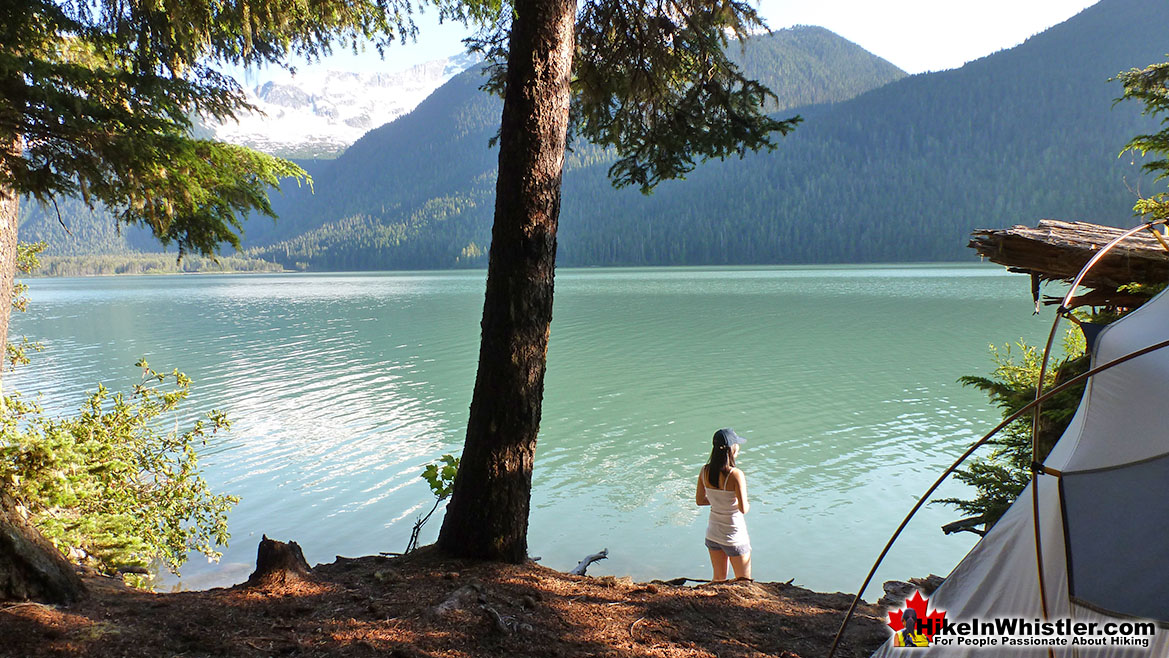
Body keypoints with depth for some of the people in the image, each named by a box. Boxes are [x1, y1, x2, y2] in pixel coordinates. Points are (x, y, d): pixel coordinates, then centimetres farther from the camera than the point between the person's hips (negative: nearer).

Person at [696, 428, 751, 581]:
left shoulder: (705, 471, -7)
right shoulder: (736, 475, -25)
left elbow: (699, 500, 4)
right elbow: (743, 509, -23)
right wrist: (748, 504, -2)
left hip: (712, 533, 6)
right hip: (734, 536, -6)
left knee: (718, 579, 24)